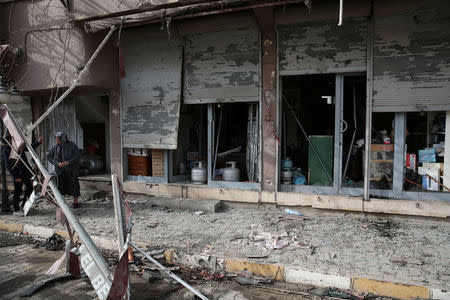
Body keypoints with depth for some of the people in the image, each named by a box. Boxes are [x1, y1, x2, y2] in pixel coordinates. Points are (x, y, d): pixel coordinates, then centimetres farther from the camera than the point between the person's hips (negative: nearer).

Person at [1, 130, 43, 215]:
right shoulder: (6, 150, -12)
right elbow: (8, 165, -13)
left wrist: (38, 142, 6)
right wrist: (16, 177, -14)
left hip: (25, 172, 7)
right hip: (17, 174, -7)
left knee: (30, 187, 9)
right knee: (18, 191, 2)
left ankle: (23, 206, 23)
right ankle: (16, 210, 16)